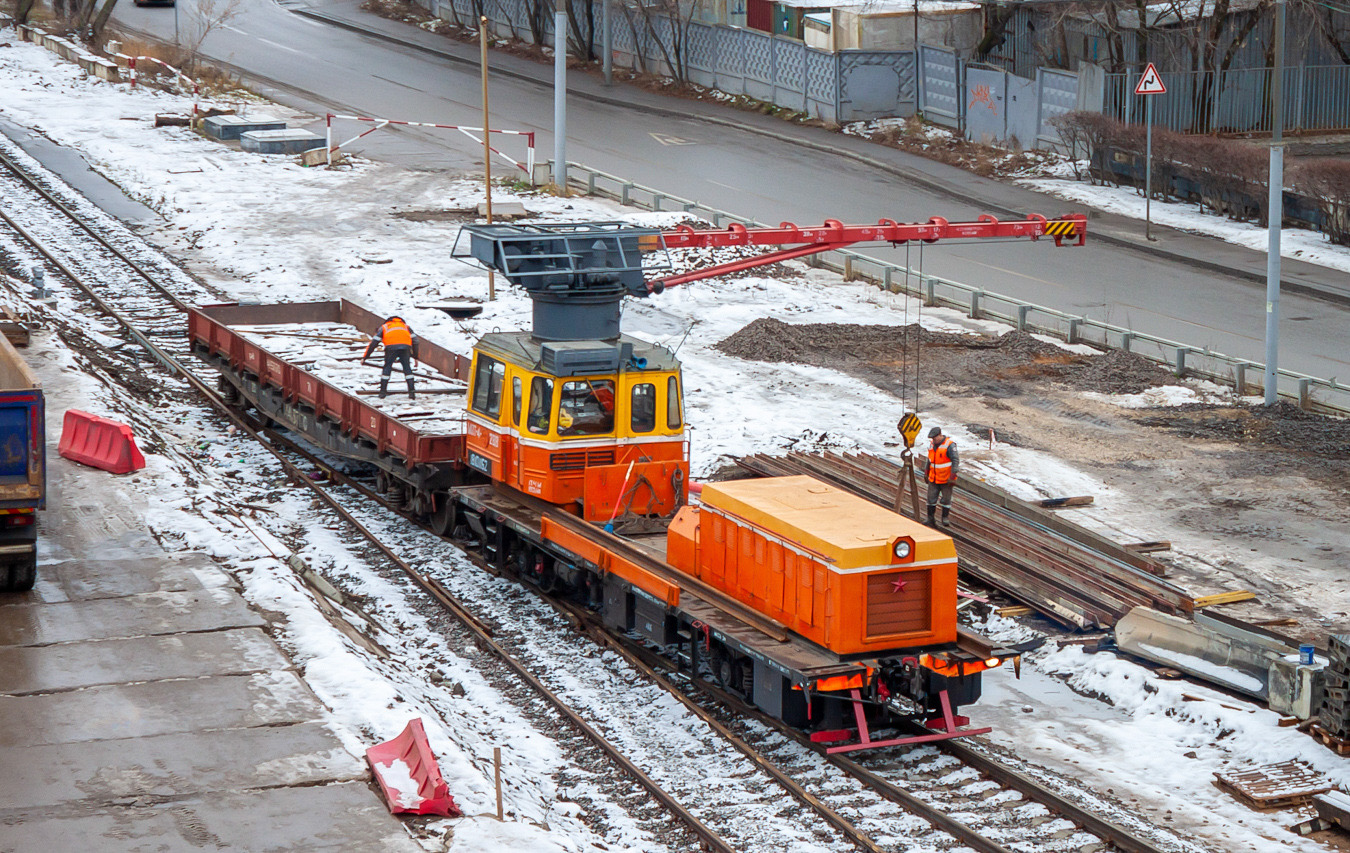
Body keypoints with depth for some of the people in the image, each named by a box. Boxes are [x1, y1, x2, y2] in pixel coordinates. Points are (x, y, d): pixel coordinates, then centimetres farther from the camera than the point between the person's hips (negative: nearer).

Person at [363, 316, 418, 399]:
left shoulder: (384, 327, 32)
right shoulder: (406, 326, 37)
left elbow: (374, 342, 23)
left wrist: (365, 357, 23)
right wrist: (415, 357, 31)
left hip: (391, 347, -1)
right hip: (405, 347, 1)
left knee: (387, 367, 13)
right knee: (407, 367, 12)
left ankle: (383, 391, 13)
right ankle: (412, 392, 5)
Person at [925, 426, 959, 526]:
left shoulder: (950, 445, -17)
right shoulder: (931, 444, 4)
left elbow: (955, 461, -17)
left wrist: (952, 477, -21)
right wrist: (927, 474, 21)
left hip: (946, 479, -5)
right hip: (933, 478, 5)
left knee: (946, 499, 4)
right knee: (931, 498, 6)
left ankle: (945, 518, 17)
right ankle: (930, 519, 15)